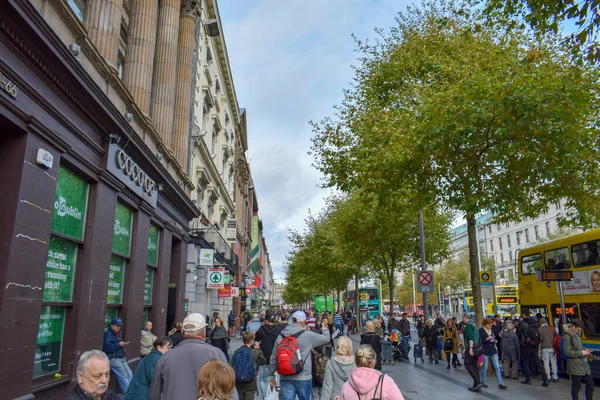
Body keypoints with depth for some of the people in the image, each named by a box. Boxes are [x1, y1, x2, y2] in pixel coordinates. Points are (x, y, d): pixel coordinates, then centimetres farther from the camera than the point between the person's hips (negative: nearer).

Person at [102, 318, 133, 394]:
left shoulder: (119, 334, 16)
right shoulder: (108, 334, -11)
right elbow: (107, 348, -22)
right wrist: (119, 344, -22)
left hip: (121, 358, 9)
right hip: (113, 359, -9)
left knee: (130, 375, 3)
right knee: (124, 377, -9)